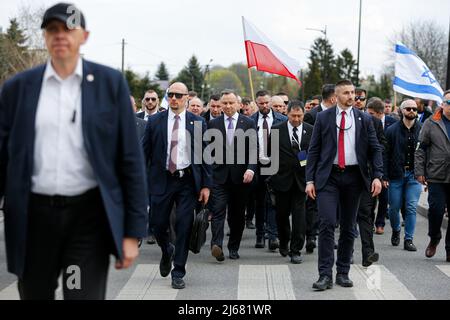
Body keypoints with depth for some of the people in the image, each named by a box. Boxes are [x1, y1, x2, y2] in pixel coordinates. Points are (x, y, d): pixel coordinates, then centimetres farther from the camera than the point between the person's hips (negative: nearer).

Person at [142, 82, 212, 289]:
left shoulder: (198, 123, 2)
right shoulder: (155, 121, 4)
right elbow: (145, 152, 5)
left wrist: (206, 185, -2)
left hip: (187, 181, -1)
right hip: (162, 180, 1)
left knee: (184, 228, -1)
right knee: (158, 225, 4)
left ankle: (178, 273, 10)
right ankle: (167, 252, 37)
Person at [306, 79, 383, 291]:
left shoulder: (364, 119, 8)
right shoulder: (323, 118, 4)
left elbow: (375, 149, 7)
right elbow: (313, 150, 4)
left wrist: (377, 176, -6)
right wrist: (310, 179, -2)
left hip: (353, 177, 2)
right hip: (328, 177, -2)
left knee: (348, 227, 8)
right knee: (327, 224, -13)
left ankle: (343, 273, 18)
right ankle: (325, 275, -10)